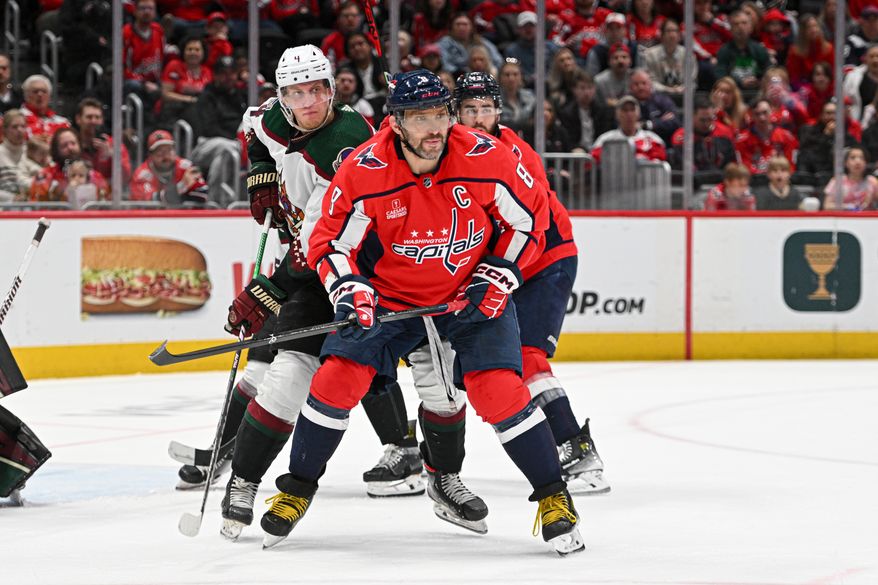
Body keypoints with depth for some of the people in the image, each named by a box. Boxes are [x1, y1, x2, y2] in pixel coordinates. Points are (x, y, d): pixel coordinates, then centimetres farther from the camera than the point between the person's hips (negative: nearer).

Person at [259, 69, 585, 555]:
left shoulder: (485, 158, -21)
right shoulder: (363, 172, -22)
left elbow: (531, 216, -6)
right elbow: (329, 241, -10)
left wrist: (499, 275, -12)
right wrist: (349, 290, -26)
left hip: (473, 295, -1)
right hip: (390, 293, 1)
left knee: (500, 391, -17)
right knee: (338, 377, -11)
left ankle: (553, 497, 0)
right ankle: (296, 491, 8)